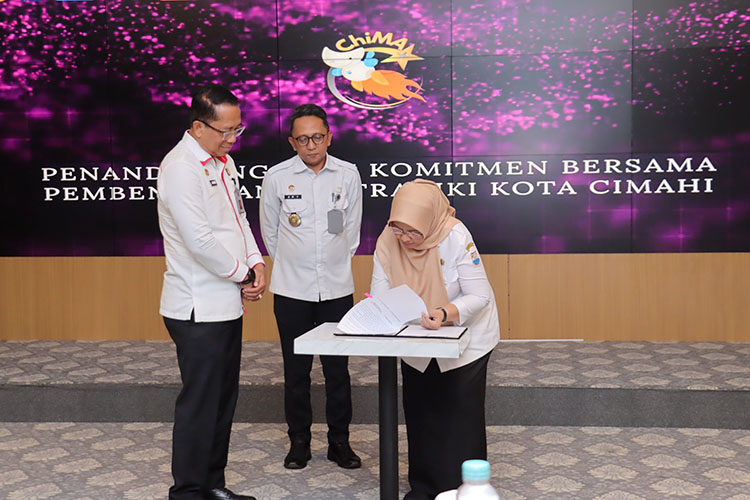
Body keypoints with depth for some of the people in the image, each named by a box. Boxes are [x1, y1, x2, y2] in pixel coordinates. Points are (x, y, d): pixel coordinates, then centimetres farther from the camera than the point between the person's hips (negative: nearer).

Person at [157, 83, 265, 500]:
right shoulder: (180, 168, -17)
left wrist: (256, 263, 4)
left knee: (223, 398, 16)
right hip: (198, 307, -9)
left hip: (227, 302, 9)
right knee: (200, 403, -1)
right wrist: (243, 274, -11)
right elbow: (200, 239, -23)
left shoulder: (223, 161, 12)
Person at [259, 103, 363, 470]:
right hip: (292, 289, -1)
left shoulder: (348, 175, -1)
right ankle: (299, 442, 22)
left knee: (338, 370, 7)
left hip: (337, 287, 1)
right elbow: (269, 231, 8)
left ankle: (339, 441, 22)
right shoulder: (276, 177, -5)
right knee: (296, 371, 7)